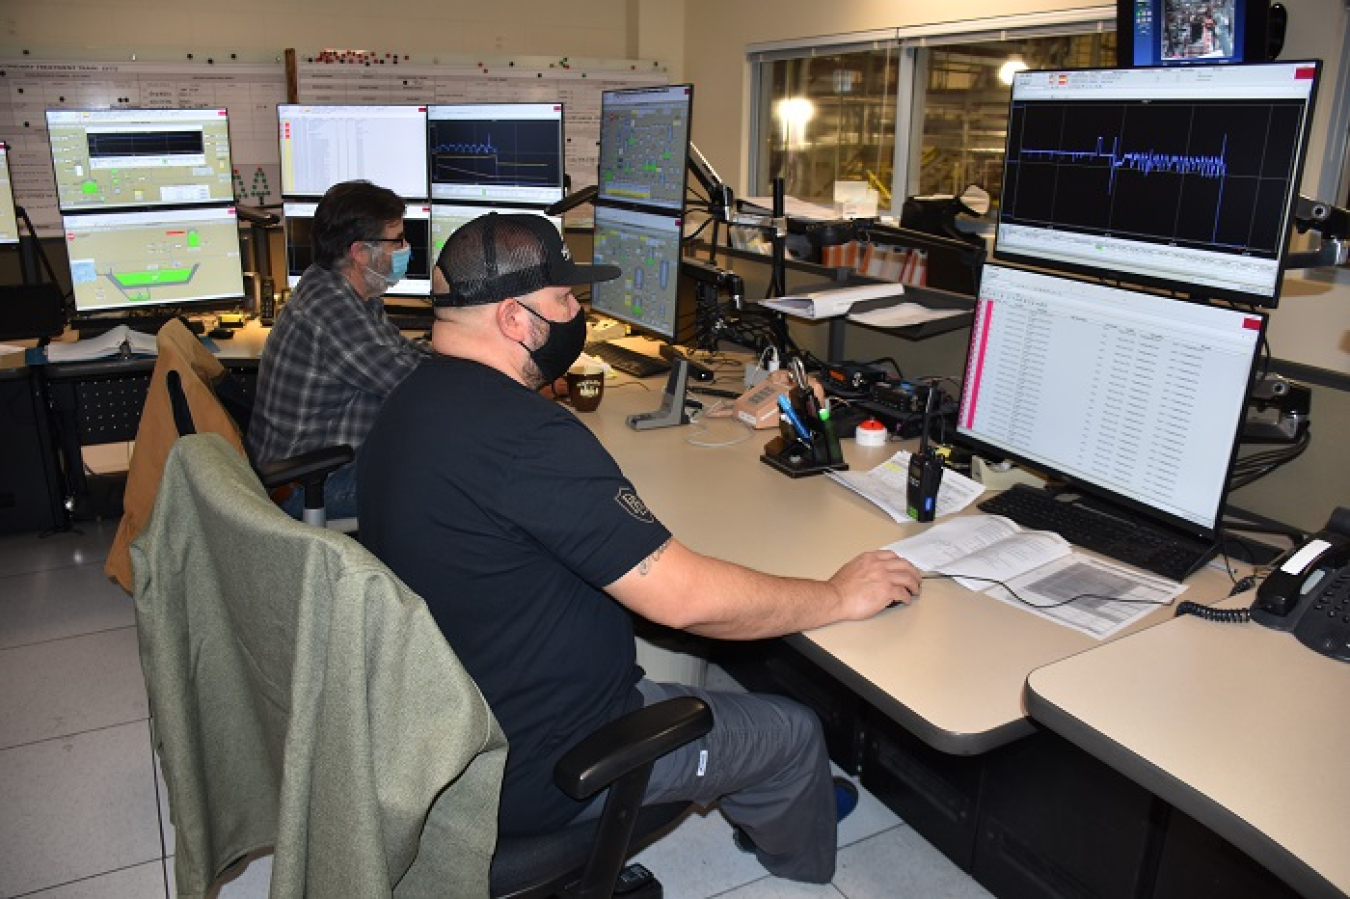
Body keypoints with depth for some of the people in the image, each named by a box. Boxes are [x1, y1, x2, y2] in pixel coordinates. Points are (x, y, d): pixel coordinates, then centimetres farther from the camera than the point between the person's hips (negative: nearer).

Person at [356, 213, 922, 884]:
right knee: (794, 736, 8)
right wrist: (840, 595, -13)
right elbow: (682, 599, -29)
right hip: (530, 774, -9)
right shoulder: (528, 436, -32)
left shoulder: (409, 405, 0)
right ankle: (803, 868, 38)